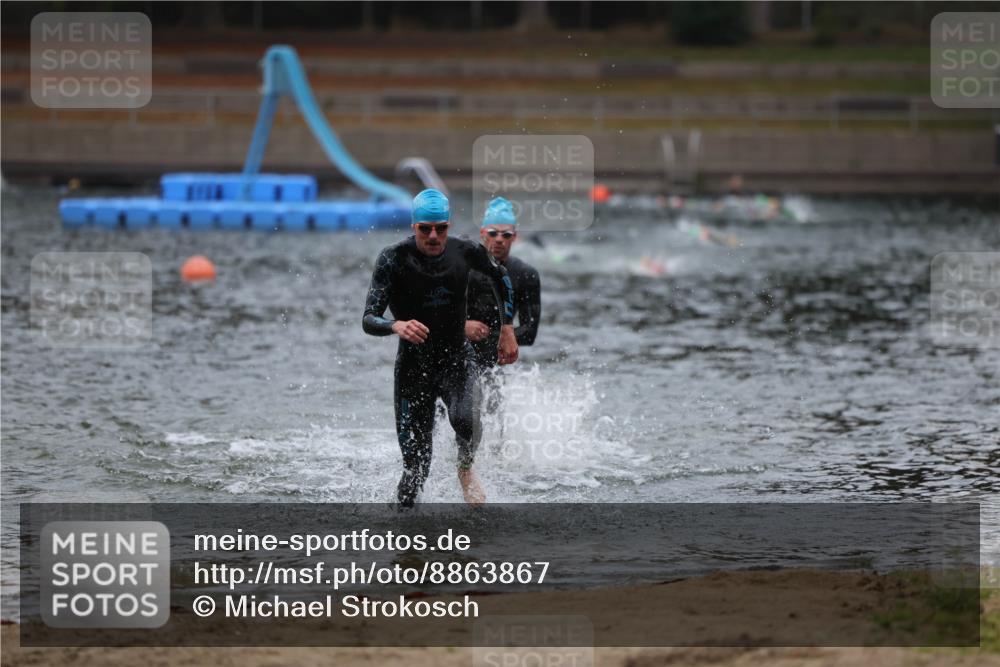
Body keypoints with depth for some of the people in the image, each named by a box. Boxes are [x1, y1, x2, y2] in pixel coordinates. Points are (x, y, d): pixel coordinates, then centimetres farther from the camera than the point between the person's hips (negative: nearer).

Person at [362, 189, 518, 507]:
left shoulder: (466, 252, -8)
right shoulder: (393, 259, -15)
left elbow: (501, 279, 15)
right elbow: (368, 320, -20)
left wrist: (507, 329, 12)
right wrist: (396, 326, -41)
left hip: (456, 360, 1)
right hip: (413, 365, -1)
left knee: (463, 419, -30)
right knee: (416, 466, -5)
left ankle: (466, 470, 3)